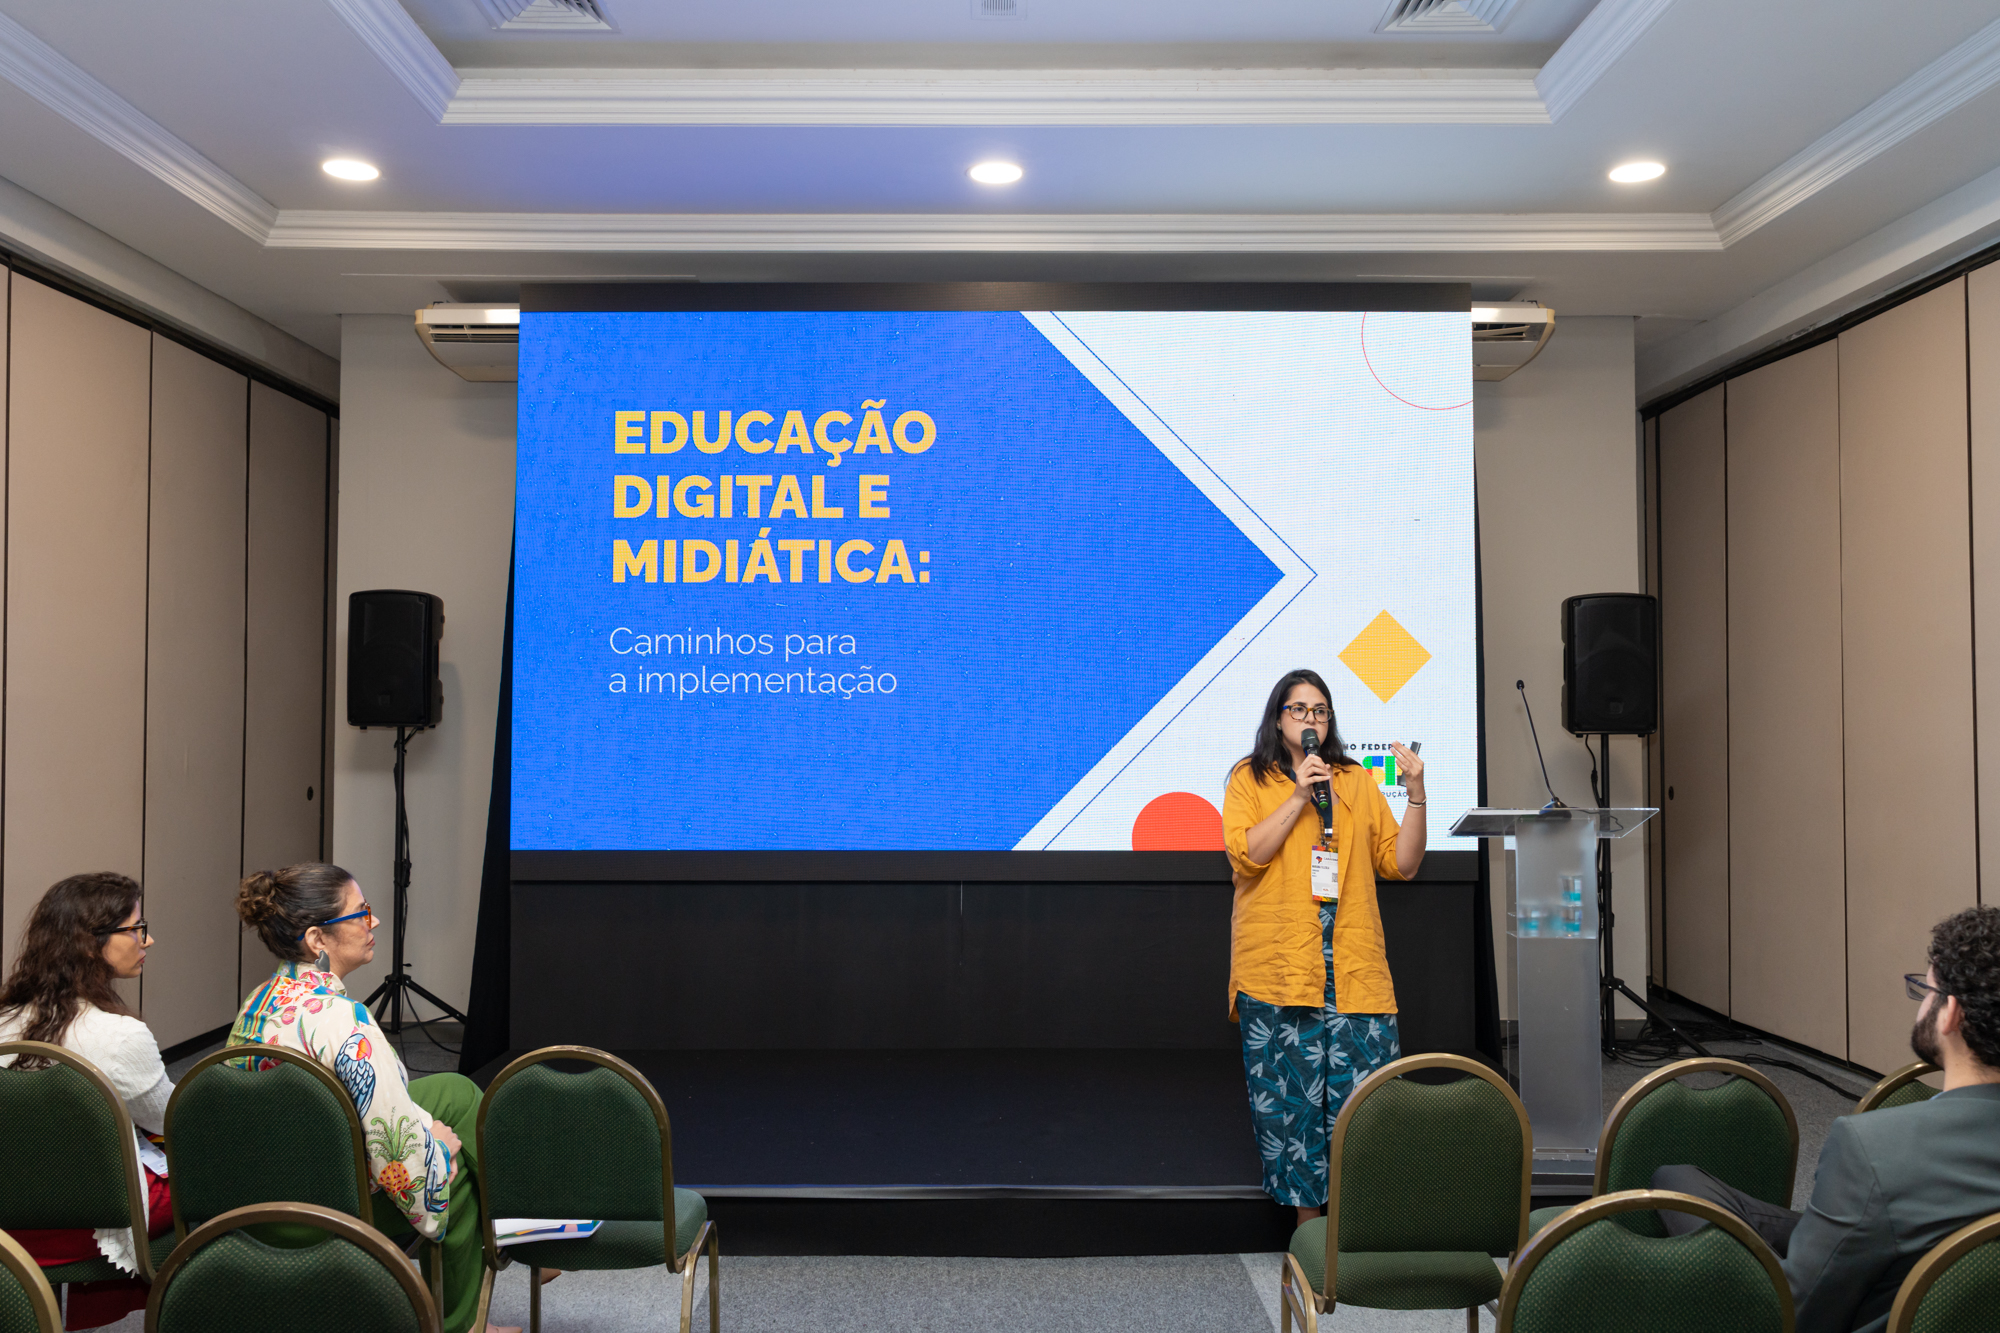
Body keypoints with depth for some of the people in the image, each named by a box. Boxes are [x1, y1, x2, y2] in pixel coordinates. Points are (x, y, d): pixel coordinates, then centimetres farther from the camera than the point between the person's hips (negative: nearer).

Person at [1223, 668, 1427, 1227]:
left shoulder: (1358, 782, 16)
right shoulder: (1250, 778, 8)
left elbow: (1401, 863, 11)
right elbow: (1244, 856, -7)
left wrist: (1416, 795, 1)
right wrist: (1299, 796, -10)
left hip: (1355, 966, 2)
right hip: (1277, 965, -2)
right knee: (1289, 1092, 1)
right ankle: (1307, 1213, 14)